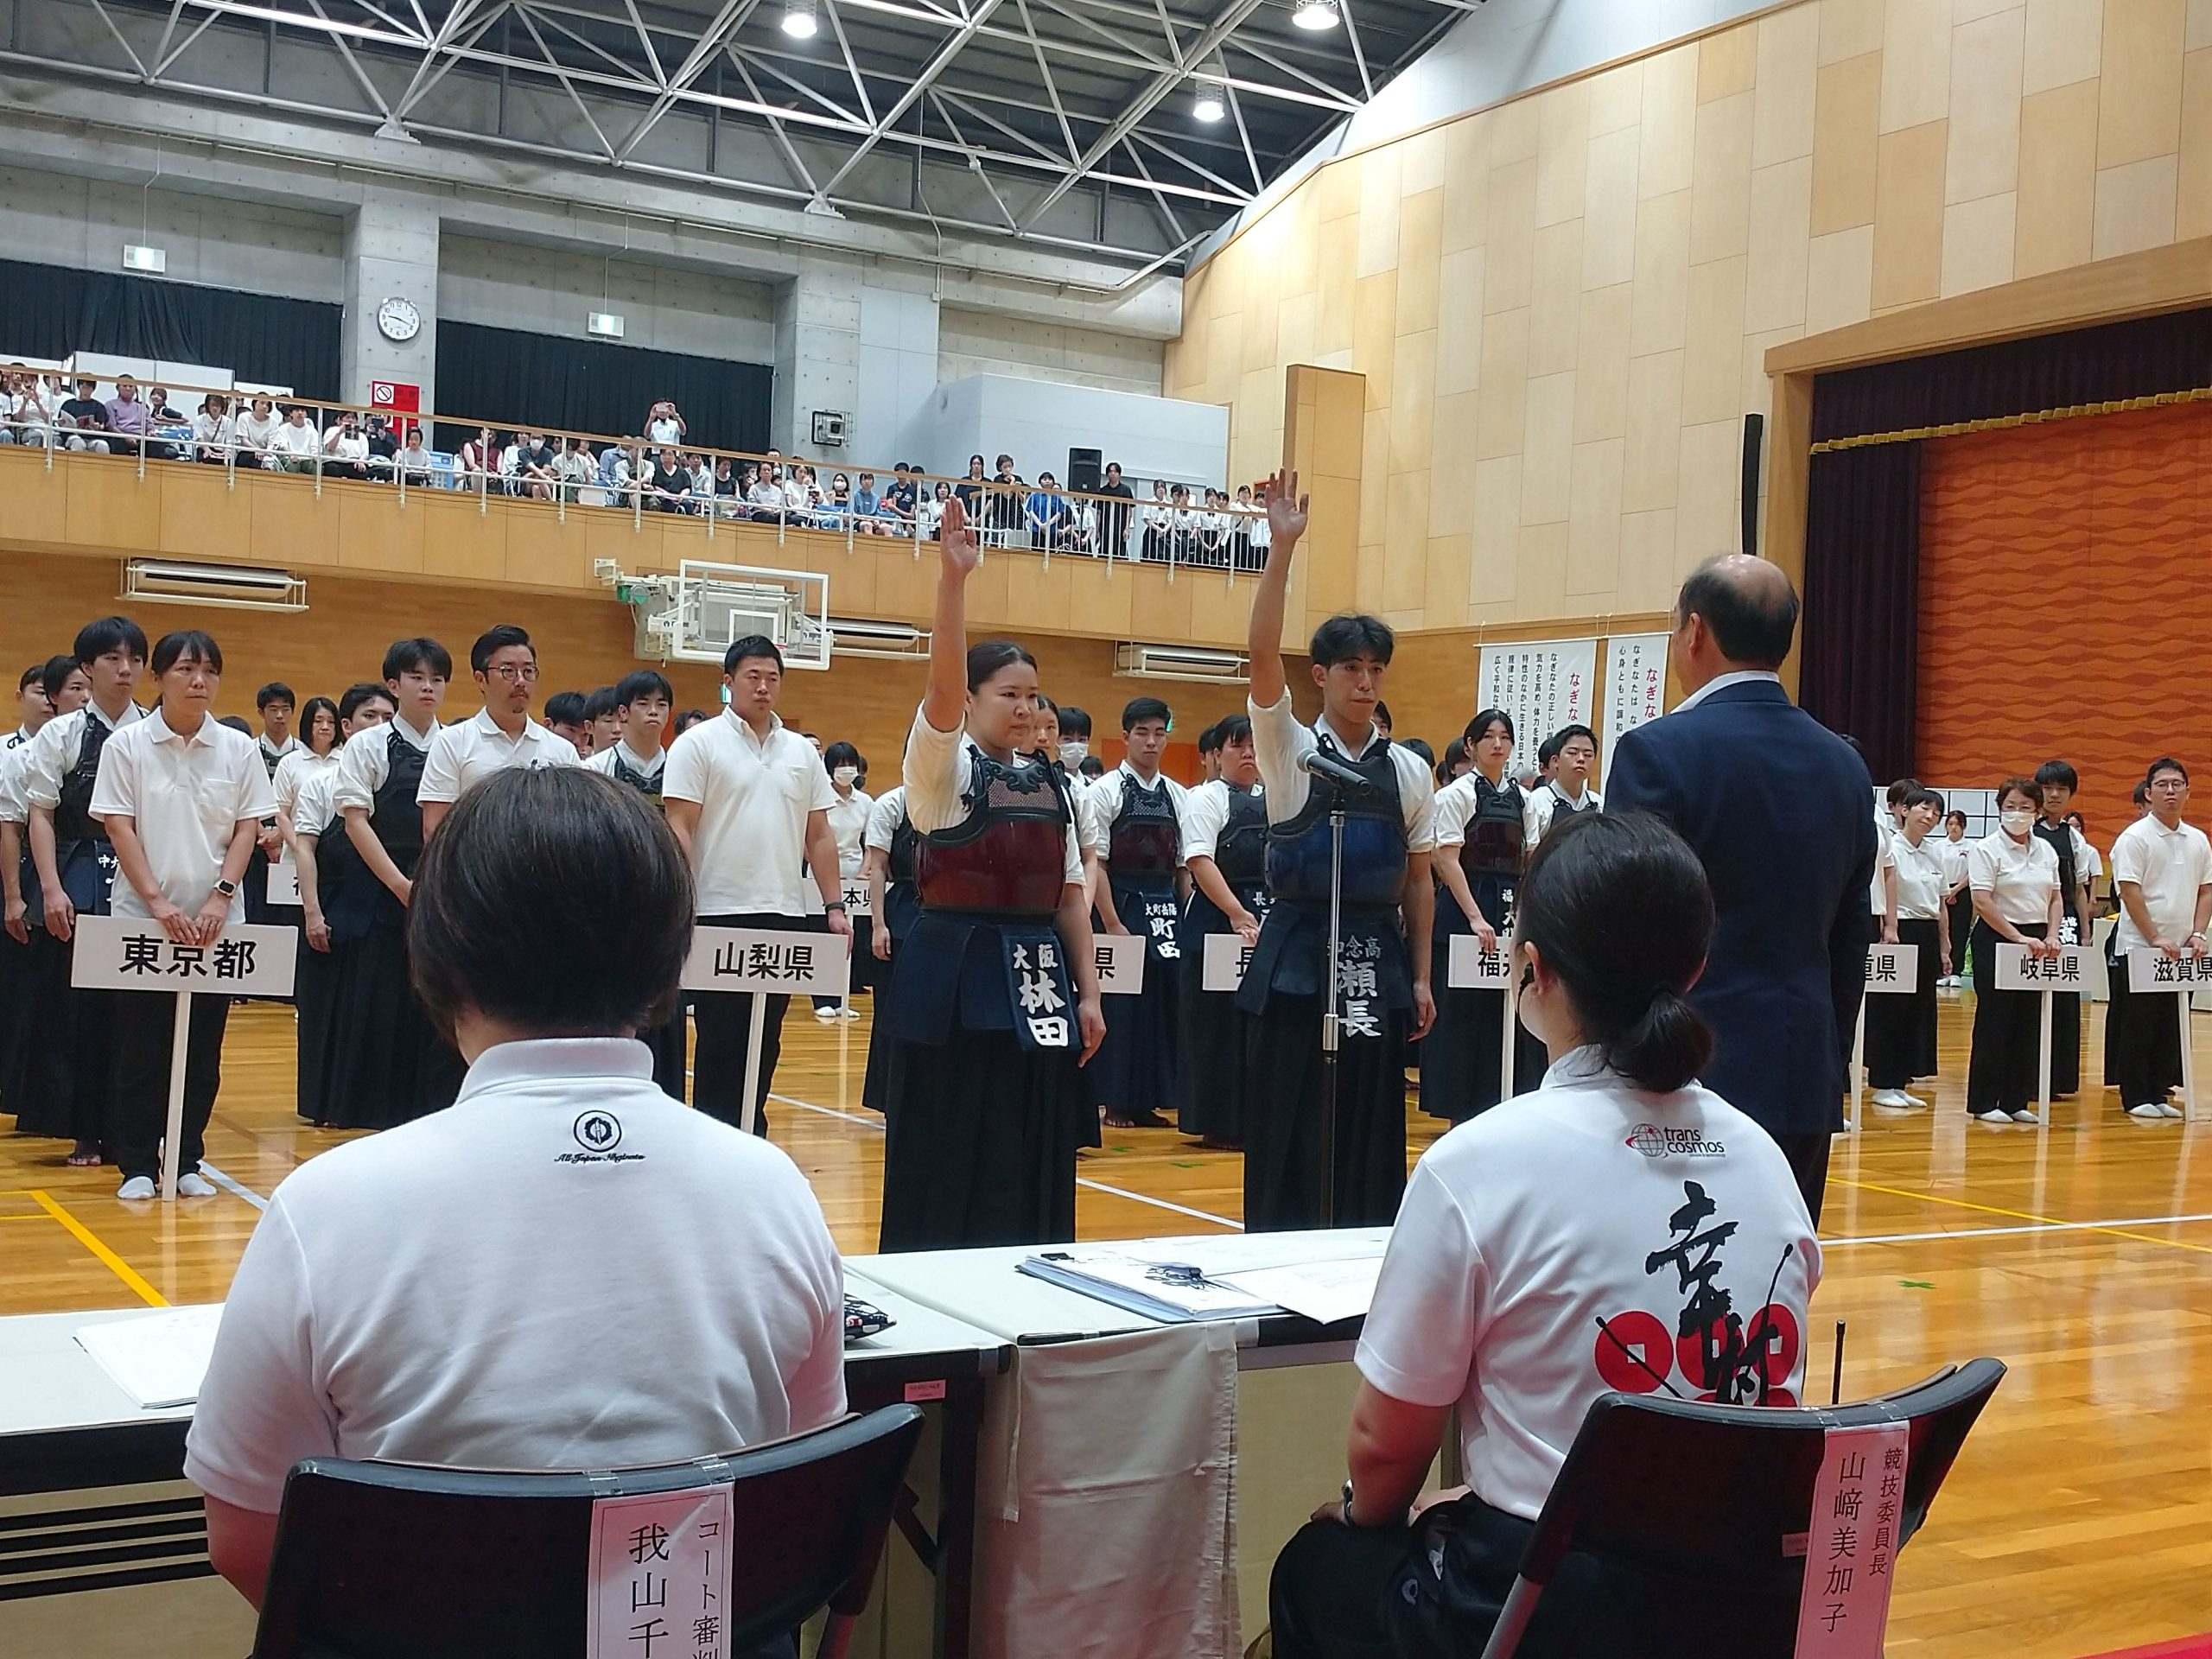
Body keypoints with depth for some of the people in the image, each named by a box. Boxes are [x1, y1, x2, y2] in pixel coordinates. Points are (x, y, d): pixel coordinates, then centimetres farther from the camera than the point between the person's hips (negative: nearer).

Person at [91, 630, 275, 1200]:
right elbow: (119, 827, -5)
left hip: (216, 921, 2)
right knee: (141, 1048, 2)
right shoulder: (127, 745, -2)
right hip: (142, 917, -2)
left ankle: (187, 1161, 16)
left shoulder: (237, 748, 3)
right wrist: (158, 901, -13)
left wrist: (221, 896, -9)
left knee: (203, 1049, 6)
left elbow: (248, 828, 3)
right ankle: (137, 1165, 11)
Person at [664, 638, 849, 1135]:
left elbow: (819, 836, 14)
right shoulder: (699, 744, -2)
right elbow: (678, 830, -7)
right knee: (720, 1043, 1)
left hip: (785, 916, 5)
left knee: (765, 1042, 10)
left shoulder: (802, 752, 12)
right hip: (721, 915, -4)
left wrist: (835, 907, 7)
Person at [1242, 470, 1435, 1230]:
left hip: (1376, 961, 3)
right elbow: (1262, 654, -16)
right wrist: (1282, 547, -24)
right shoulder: (1290, 750, -1)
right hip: (1297, 955, -2)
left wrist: (1419, 976, 7)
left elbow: (1418, 880, 10)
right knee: (1286, 1131, 1)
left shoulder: (1408, 771, 7)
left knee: (1371, 1136, 8)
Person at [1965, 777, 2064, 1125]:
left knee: (2029, 1023, 6)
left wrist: (2051, 937, -2)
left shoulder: (2045, 850, 12)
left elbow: (2055, 898, 15)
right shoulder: (1986, 849, -7)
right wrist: (2019, 938, -19)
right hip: (1996, 939, -6)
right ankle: (1983, 1103, 3)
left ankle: (2016, 1100, 14)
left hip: (2036, 942, 6)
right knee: (1995, 1021, -3)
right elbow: (1983, 903, -15)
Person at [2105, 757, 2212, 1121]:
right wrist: (2155, 938, -16)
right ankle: (2136, 1097, 6)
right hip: (2137, 949, -5)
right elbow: (2130, 891, -12)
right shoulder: (2135, 838, -7)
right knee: (2136, 1027, -1)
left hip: (2181, 953, 5)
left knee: (2171, 1027, 8)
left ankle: (2159, 1093, 16)